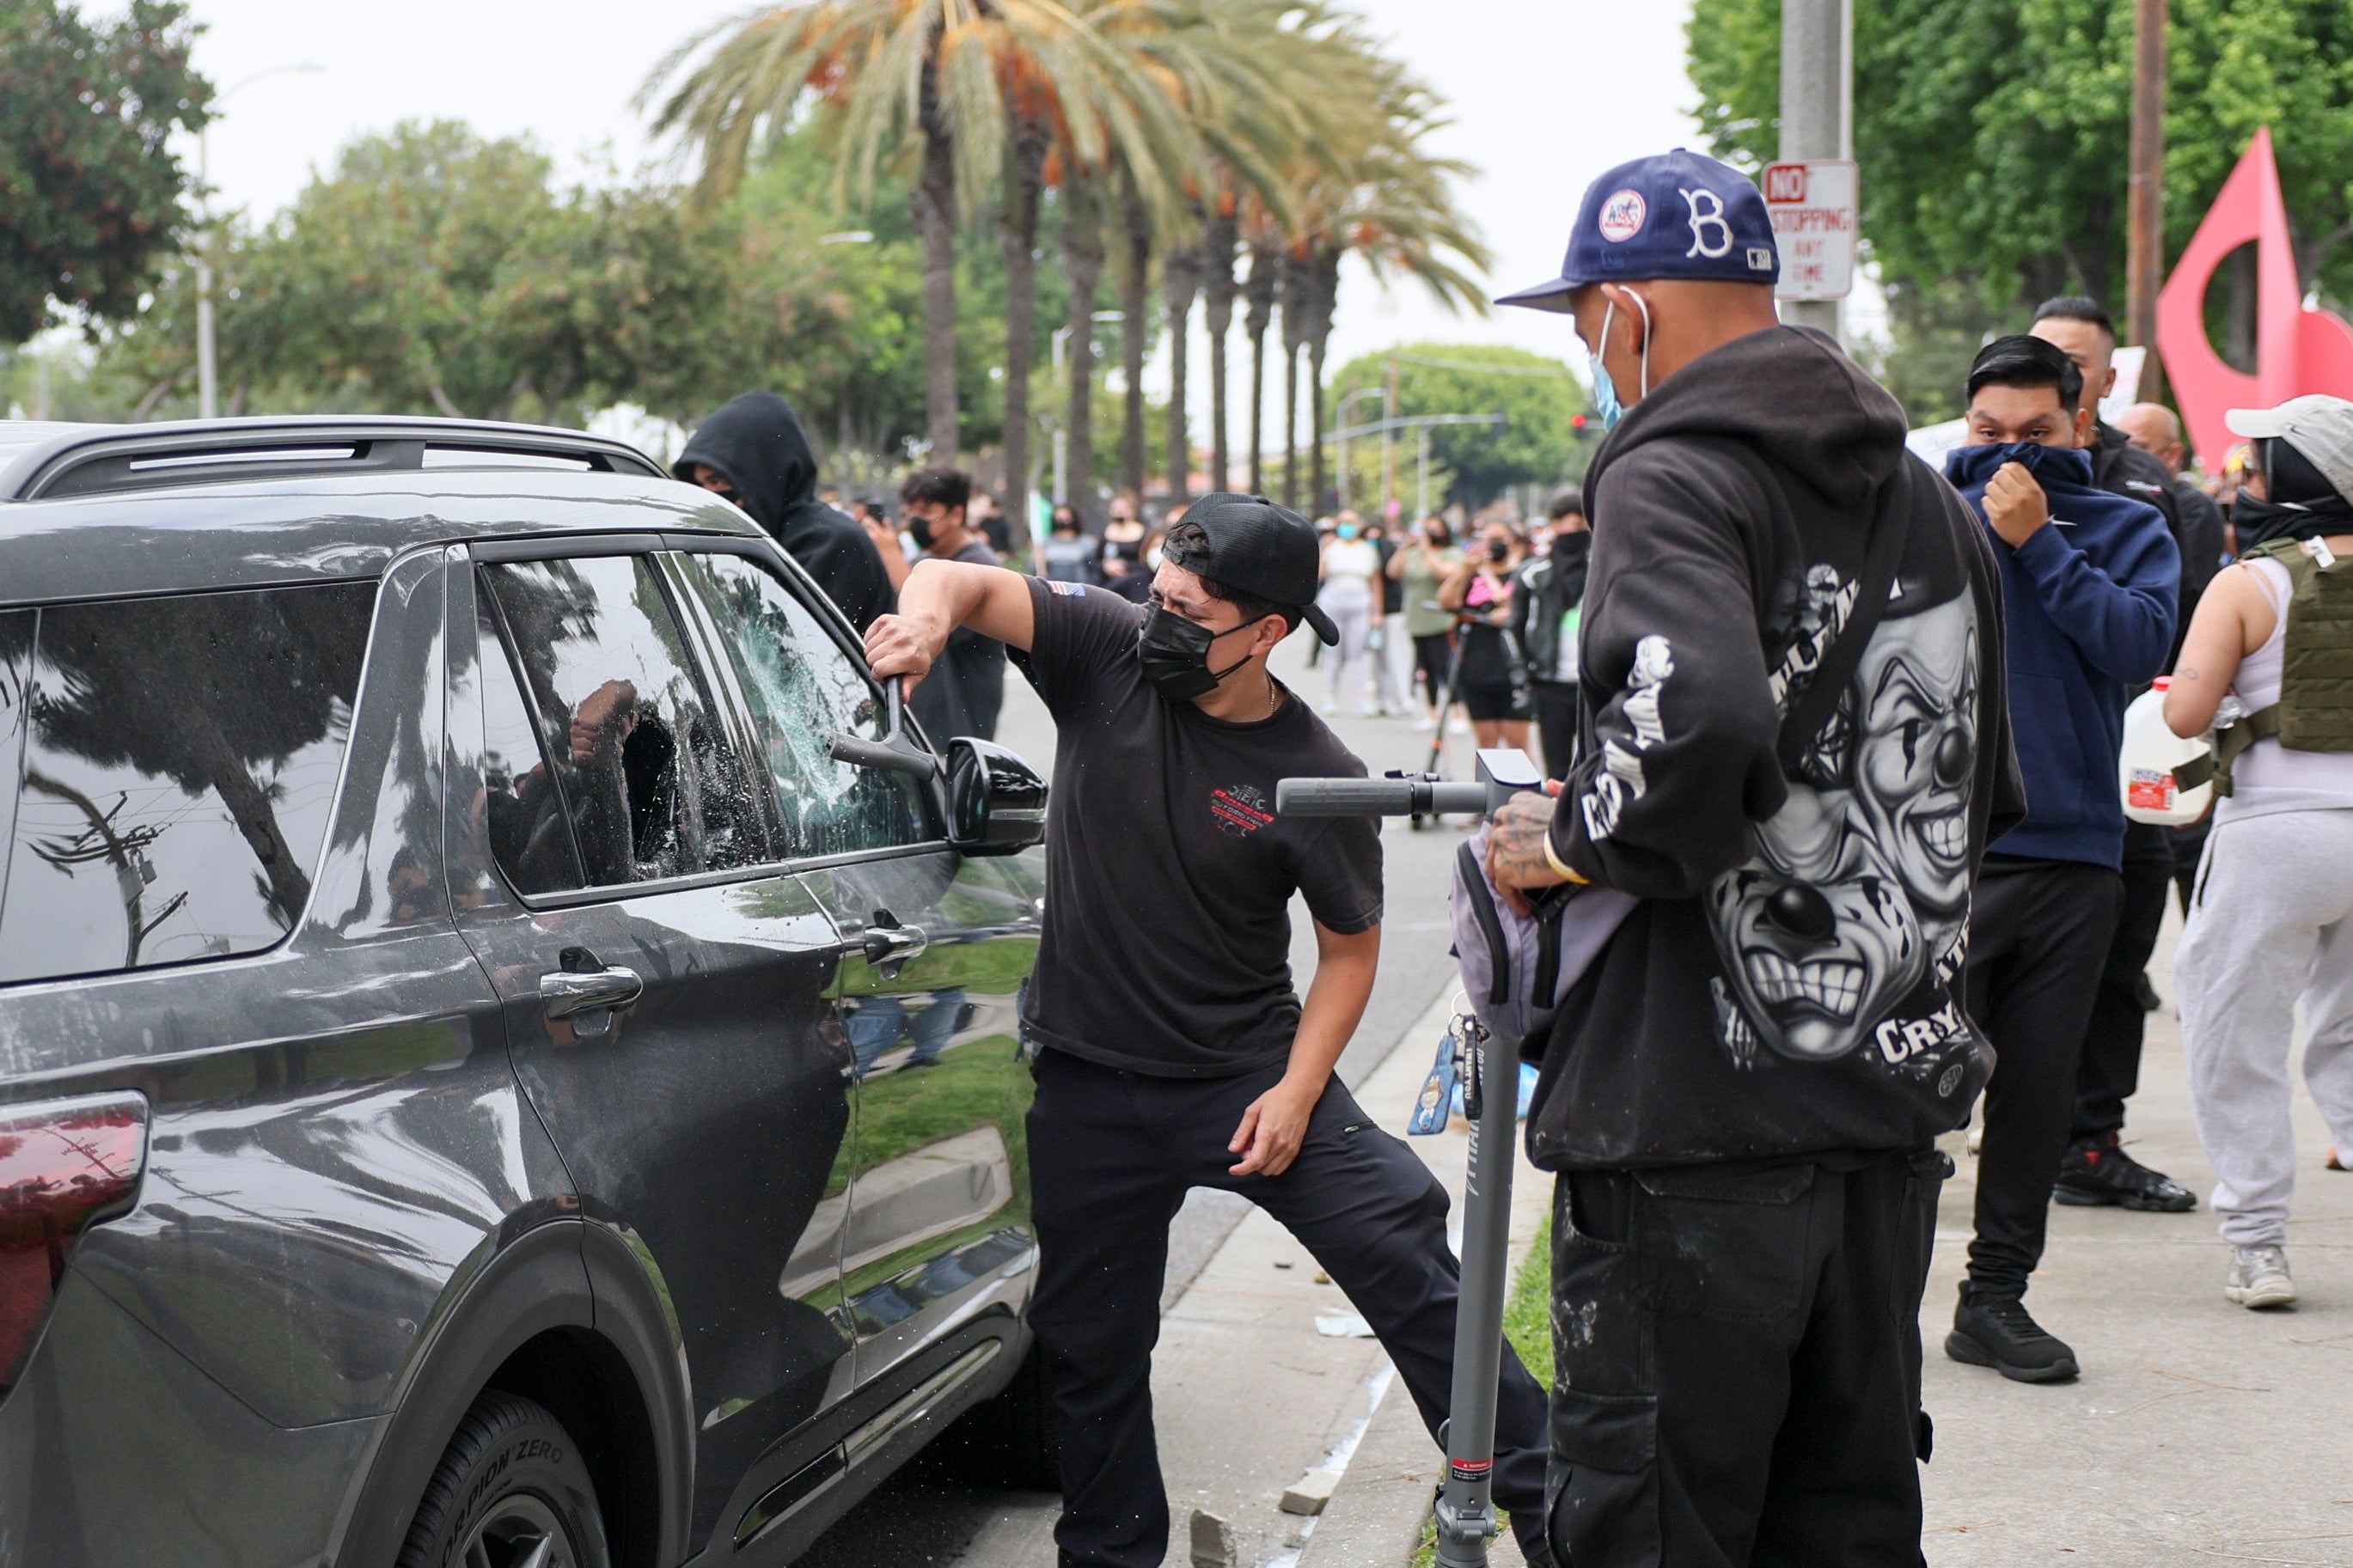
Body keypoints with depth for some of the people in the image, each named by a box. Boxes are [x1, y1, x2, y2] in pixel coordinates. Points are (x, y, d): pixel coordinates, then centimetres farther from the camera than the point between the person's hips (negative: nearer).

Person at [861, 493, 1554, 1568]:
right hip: (1090, 1086, 2)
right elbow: (966, 582, -13)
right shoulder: (1110, 653, -8)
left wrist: (1296, 1091, -12)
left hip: (1251, 1070, -2)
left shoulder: (1313, 776, -12)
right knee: (1090, 1346, 12)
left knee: (1410, 1268, -8)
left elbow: (1350, 947, -2)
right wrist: (928, 616, -37)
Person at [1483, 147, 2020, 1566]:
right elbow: (1983, 798, 21)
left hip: (1698, 1116, -8)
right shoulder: (1929, 499, 14)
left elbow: (1697, 721, -31)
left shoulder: (1671, 479, -11)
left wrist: (1572, 841, -14)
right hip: (1893, 1093, 8)